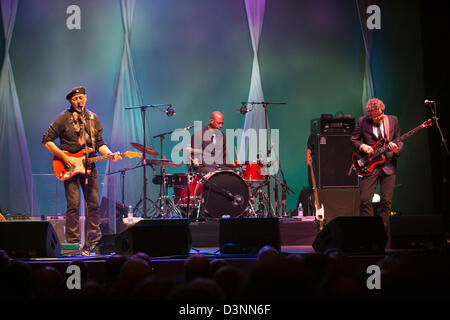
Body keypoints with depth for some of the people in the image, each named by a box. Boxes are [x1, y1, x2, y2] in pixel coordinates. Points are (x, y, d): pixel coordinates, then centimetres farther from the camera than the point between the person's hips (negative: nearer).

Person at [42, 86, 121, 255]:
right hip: (70, 166, -4)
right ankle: (73, 244, -2)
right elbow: (47, 140, -4)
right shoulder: (64, 118, -3)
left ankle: (93, 243, 13)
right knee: (73, 205, -8)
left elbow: (99, 143, 12)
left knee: (94, 204, 4)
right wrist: (64, 157, -12)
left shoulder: (93, 118, 11)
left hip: (88, 166, 5)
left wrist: (110, 154, -7)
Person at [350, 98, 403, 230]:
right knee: (365, 200, -9)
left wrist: (397, 148, -10)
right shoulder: (363, 121, 1)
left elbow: (399, 141, 12)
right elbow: (353, 139, 9)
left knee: (386, 202, -1)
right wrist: (362, 146, -10)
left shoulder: (393, 120, 6)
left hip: (388, 165, 1)